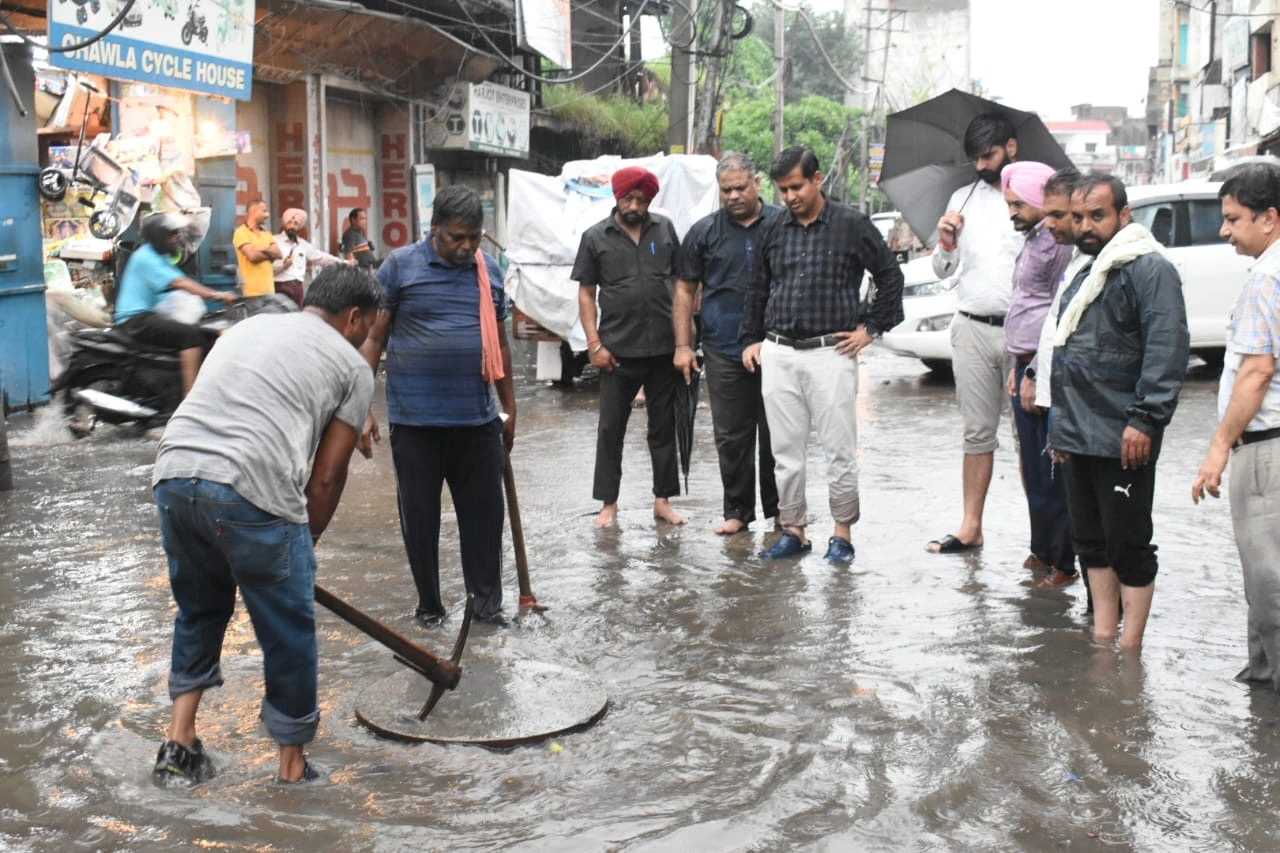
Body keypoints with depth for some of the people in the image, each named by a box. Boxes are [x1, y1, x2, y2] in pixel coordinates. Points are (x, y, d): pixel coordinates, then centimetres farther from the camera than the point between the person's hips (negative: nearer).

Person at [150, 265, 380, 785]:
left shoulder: (246, 327, 29)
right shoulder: (352, 366, 12)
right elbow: (327, 475, 8)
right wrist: (306, 540, 23)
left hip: (174, 475, 6)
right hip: (252, 492, -6)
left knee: (199, 610, 28)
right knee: (288, 633, 12)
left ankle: (179, 742, 28)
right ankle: (293, 770, 23)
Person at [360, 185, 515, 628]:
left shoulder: (490, 271, 9)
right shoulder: (400, 266, -3)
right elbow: (373, 339, -2)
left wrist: (510, 408, 18)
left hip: (478, 420, 3)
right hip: (415, 420, -3)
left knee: (485, 511, 7)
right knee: (420, 516, 7)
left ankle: (486, 599, 20)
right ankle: (429, 604, 21)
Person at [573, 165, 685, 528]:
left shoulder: (665, 229, 6)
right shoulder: (596, 237, 1)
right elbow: (586, 293, 1)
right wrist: (594, 343, -7)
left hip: (664, 348, 2)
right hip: (618, 350, -1)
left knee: (663, 426, 9)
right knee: (611, 428, 5)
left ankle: (663, 500, 20)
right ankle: (608, 503, 15)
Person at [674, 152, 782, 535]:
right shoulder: (704, 231, 6)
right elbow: (685, 290, 9)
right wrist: (683, 345, 3)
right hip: (724, 350, 1)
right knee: (731, 435, 5)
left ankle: (779, 509, 17)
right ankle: (737, 510, 17)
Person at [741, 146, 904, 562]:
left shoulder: (852, 225, -1)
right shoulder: (774, 231, 12)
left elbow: (890, 276, 4)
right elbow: (758, 289, 21)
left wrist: (871, 328, 1)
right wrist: (751, 339, 18)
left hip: (831, 353, -4)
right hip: (778, 354, 4)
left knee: (840, 449, 0)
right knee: (786, 450, 7)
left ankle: (842, 532, 12)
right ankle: (793, 529, 17)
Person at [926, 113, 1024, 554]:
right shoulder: (963, 199, 12)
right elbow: (942, 271, 14)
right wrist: (946, 245, -6)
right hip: (972, 330, 4)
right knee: (977, 432, 8)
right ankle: (971, 528, 13)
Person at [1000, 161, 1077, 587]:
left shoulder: (1057, 244, -13)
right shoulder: (1033, 240, 18)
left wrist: (1036, 374, -18)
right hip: (1026, 364, 10)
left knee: (1050, 472, -4)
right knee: (1032, 467, 16)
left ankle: (1061, 561, 5)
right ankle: (1042, 549, 28)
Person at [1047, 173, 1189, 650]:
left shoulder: (1148, 269, -9)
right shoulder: (1084, 275, 20)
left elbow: (1168, 347, -19)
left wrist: (1144, 418, -24)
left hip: (1122, 441, -9)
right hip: (1079, 438, 9)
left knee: (1128, 544, -1)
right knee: (1091, 542, 14)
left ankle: (1130, 647, 8)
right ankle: (1102, 638, 25)